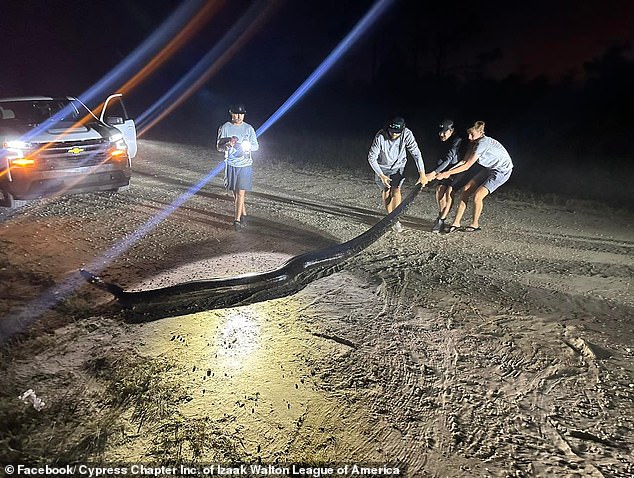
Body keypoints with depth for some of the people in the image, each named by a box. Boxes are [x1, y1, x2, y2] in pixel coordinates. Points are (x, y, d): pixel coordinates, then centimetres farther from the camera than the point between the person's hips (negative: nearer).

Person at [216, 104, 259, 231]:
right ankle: (243, 214, 26)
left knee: (241, 193, -7)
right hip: (231, 164, 1)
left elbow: (256, 146, 6)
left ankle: (237, 219, -2)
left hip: (245, 164, -1)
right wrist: (228, 144, -20)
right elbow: (219, 147, 1)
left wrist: (248, 146, -16)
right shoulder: (225, 128, 1)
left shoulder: (249, 128, 2)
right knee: (235, 193, 9)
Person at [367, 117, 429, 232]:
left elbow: (416, 153, -22)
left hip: (398, 165, 1)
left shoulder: (407, 134, -26)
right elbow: (371, 157, -23)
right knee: (386, 190, 2)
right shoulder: (380, 136, -31)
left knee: (396, 190, -11)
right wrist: (381, 175, -27)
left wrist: (422, 174, -28)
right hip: (382, 166, 0)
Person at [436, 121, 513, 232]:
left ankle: (475, 224, 6)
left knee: (477, 196, -18)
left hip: (502, 171, -9)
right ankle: (456, 223, -1)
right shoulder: (476, 143, -2)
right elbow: (464, 161, -4)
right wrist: (448, 171, -15)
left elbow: (466, 166, -29)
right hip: (489, 169, 9)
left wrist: (446, 173, -27)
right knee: (466, 190, -4)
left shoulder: (482, 144, -29)